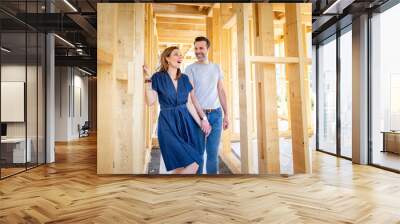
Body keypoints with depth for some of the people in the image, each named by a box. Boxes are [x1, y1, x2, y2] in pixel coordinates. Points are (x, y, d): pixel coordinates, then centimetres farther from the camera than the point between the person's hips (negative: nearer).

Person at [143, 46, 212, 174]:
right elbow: (150, 102, -11)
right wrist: (147, 79, -16)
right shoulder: (158, 77, -3)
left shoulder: (184, 78, 10)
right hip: (168, 124, -5)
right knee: (193, 164, -13)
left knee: (181, 167, 4)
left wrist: (200, 122, 5)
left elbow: (189, 104, 10)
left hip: (186, 122, 5)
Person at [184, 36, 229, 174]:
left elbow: (221, 92, 14)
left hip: (216, 114, 3)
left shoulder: (216, 68, 11)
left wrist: (226, 115, 10)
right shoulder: (190, 69, -2)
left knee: (213, 152, 8)